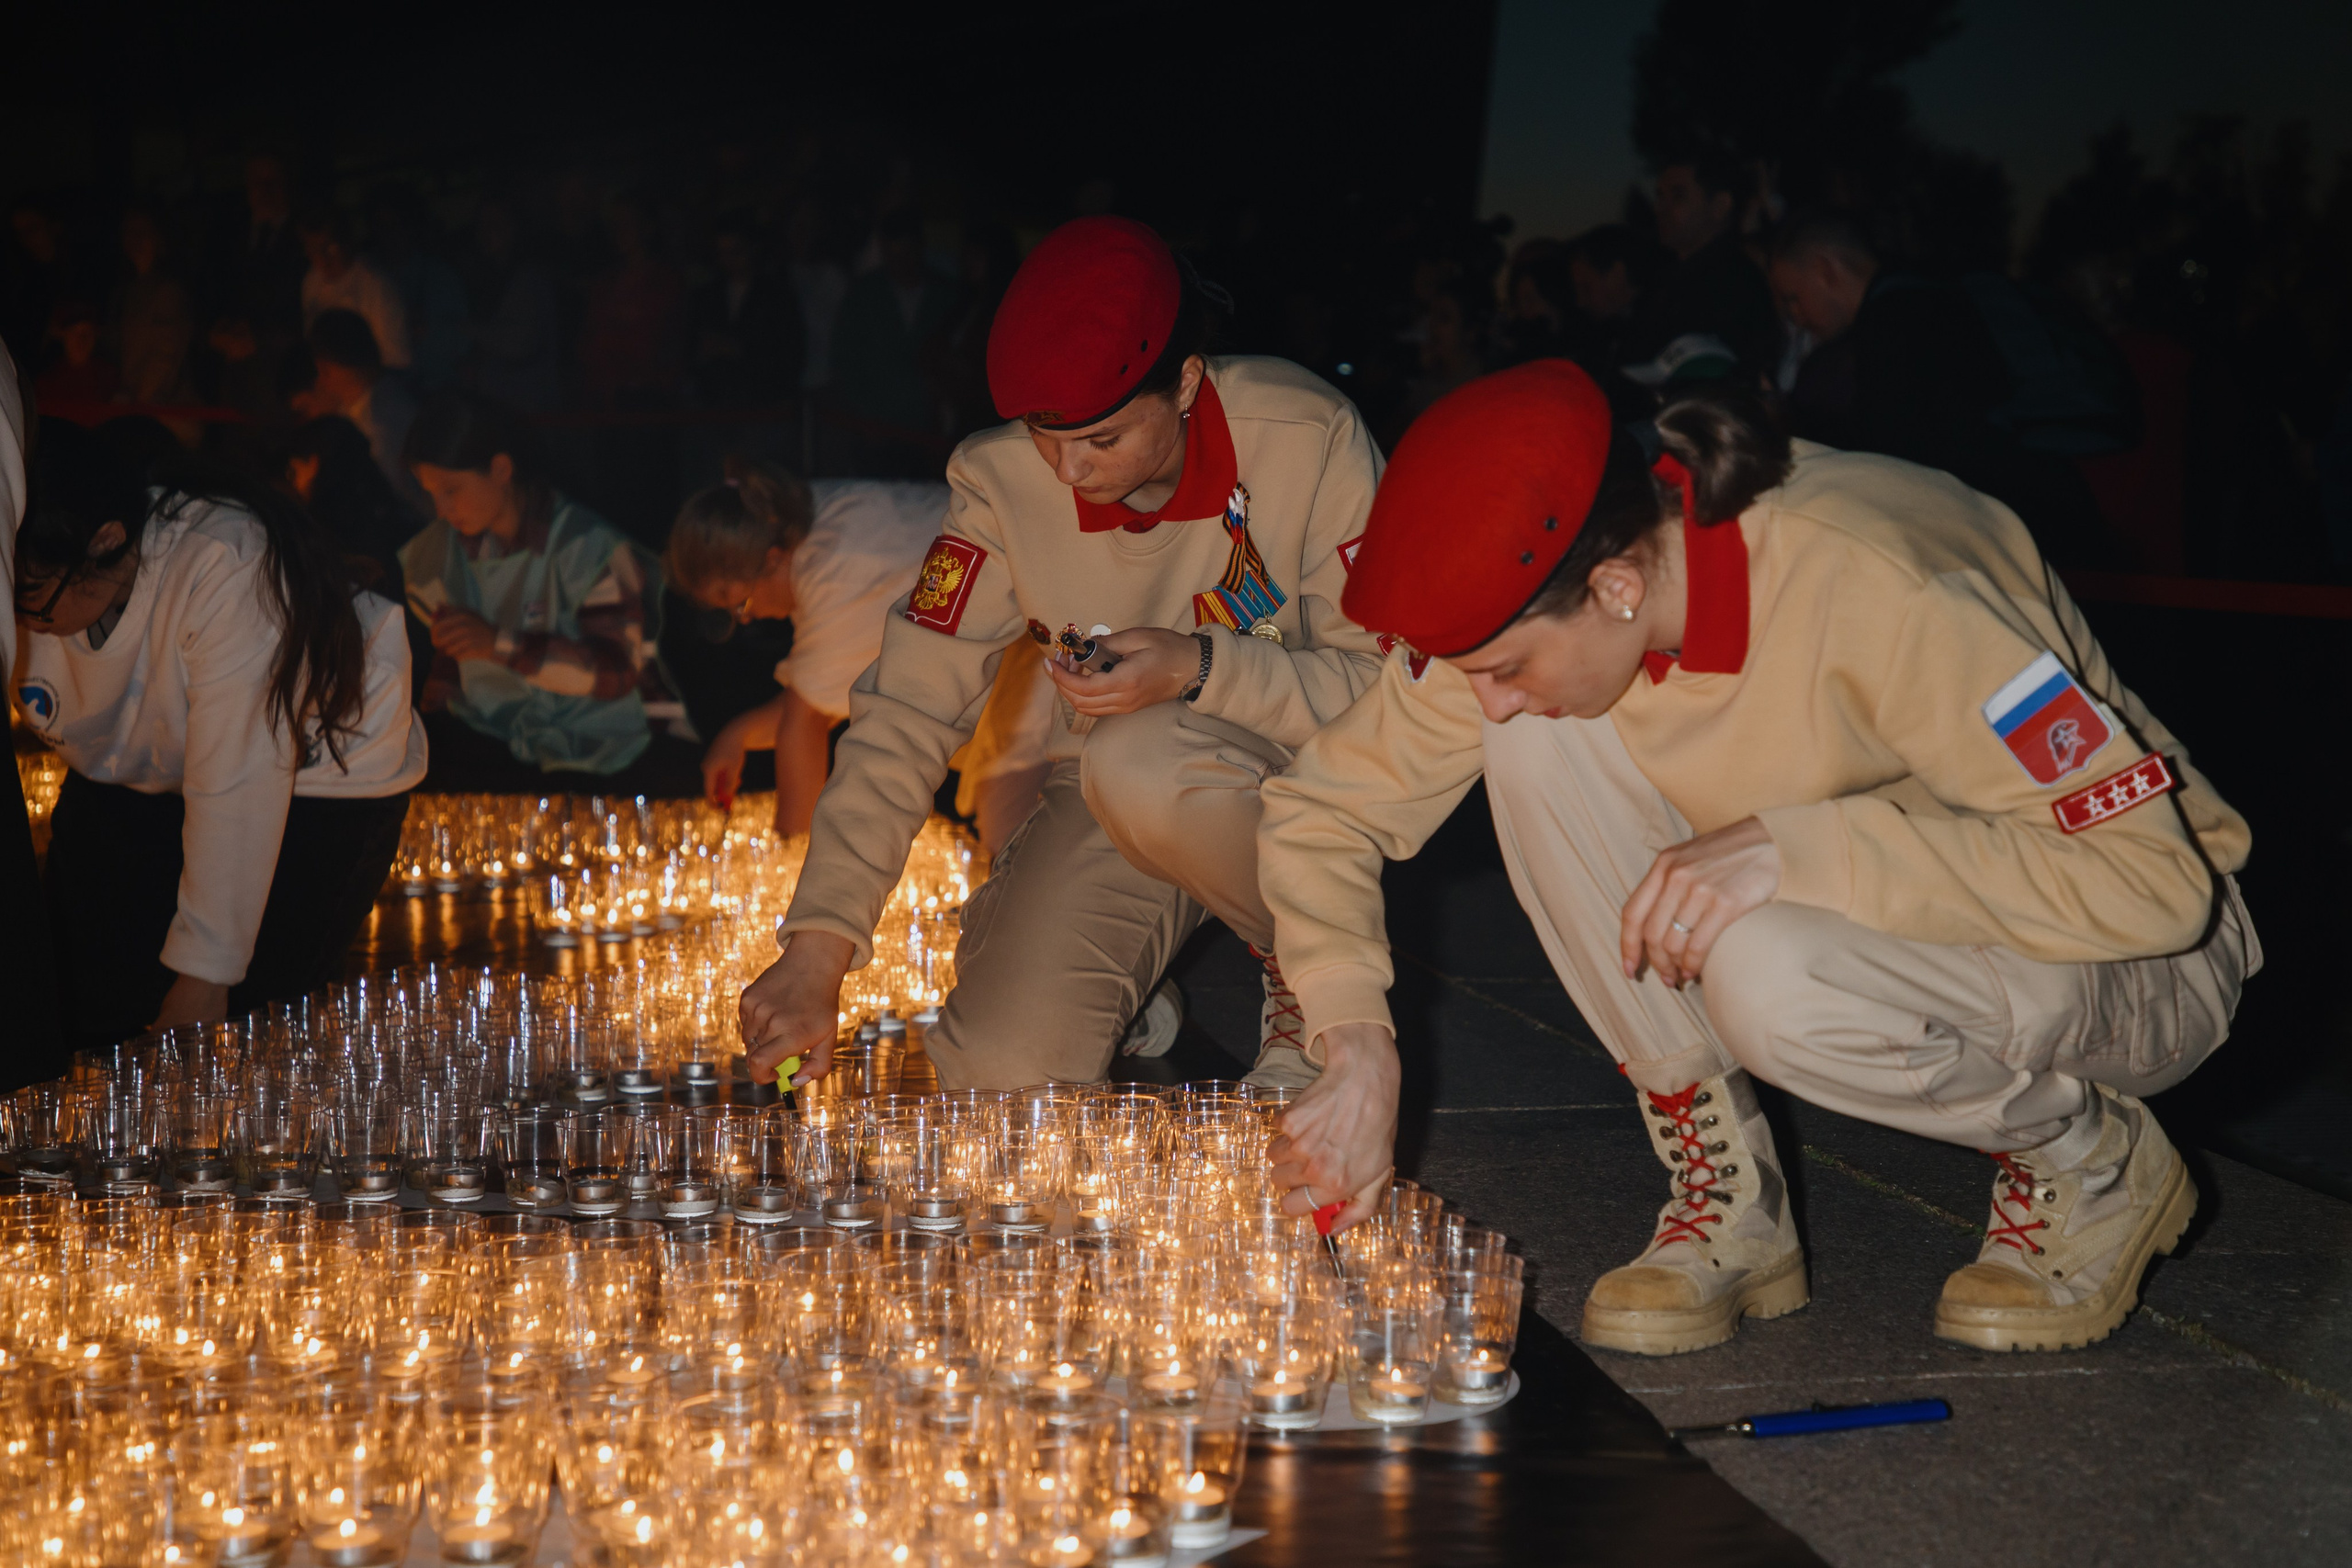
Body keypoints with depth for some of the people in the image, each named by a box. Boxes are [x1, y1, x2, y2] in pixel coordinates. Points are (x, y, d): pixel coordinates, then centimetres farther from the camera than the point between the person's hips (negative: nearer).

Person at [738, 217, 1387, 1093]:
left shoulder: (1308, 438, -21)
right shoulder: (1002, 481, -14)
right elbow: (906, 714, -13)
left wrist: (1201, 667, -34)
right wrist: (816, 952, -21)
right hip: (1105, 796, 3)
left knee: (1139, 761, -36)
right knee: (1001, 1072, -18)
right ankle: (1134, 974, 16)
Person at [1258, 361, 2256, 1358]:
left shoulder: (1872, 588, -33)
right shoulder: (1533, 590, -15)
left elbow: (2157, 878, -34)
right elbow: (1323, 806, -6)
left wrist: (1793, 848, -39)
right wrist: (1358, 1058, -21)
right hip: (1861, 910, 6)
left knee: (1770, 976, -37)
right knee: (1536, 742, -17)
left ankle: (2094, 1159, -5)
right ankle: (1726, 1206, -6)